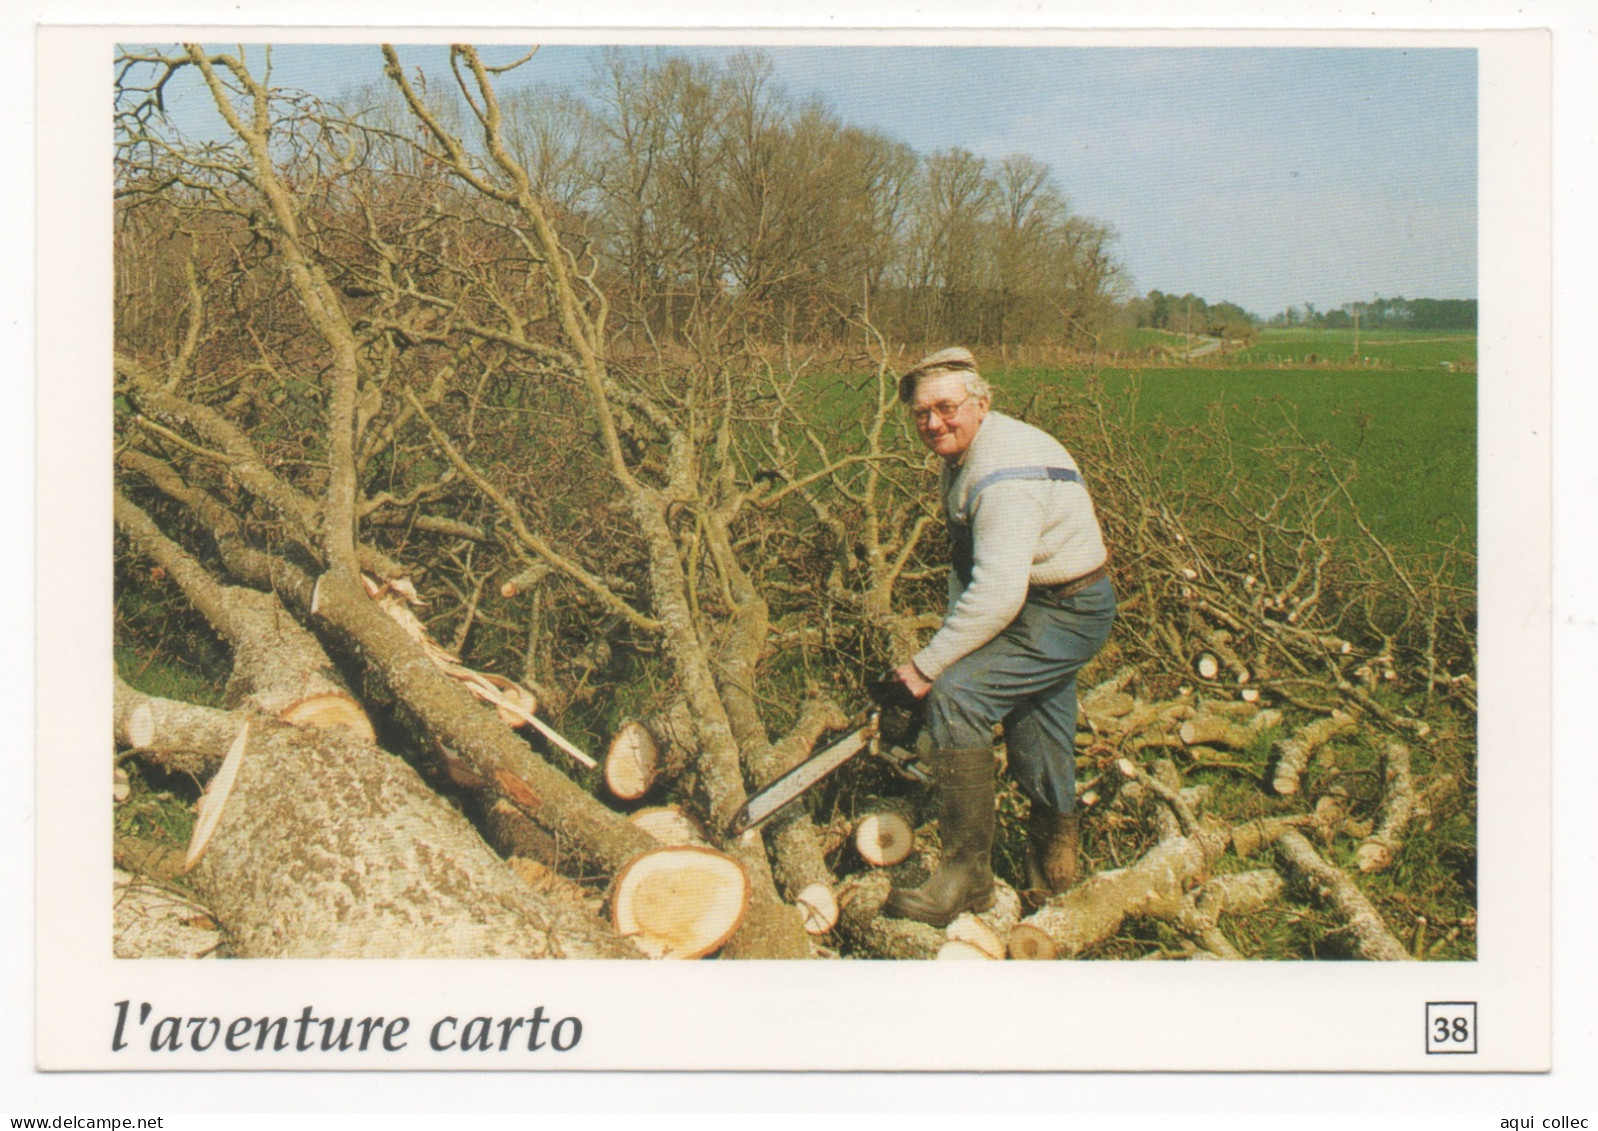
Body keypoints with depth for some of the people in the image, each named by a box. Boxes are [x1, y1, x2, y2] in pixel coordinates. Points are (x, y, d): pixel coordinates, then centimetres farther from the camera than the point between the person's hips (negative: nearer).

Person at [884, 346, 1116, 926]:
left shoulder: (1005, 470, -27)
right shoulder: (960, 457, 5)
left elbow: (998, 593, -34)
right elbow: (966, 562, 15)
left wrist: (929, 665, -28)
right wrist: (953, 636, 6)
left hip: (1065, 612, -10)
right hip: (1037, 604, 10)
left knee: (956, 695, -23)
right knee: (1038, 753, 19)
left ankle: (966, 875, -17)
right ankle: (1053, 868, 39)